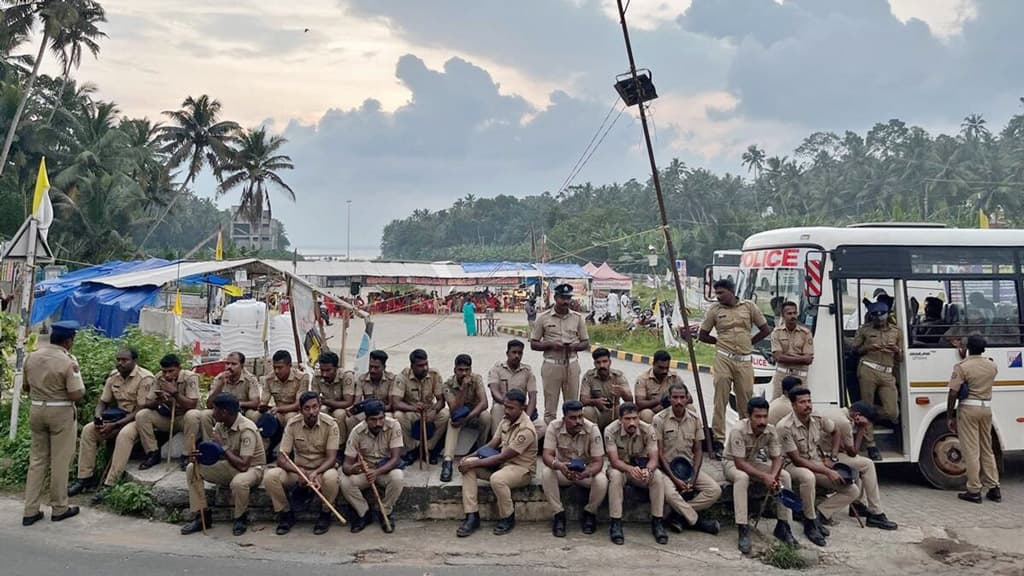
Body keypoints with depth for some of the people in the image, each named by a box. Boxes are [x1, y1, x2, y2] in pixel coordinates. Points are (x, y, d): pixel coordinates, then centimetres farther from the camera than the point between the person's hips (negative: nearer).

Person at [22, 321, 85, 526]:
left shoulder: (31, 357, 2)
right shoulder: (68, 362, -18)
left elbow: (26, 386, 13)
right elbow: (76, 395, -19)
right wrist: (77, 373, -2)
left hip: (36, 410, 6)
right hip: (61, 413, -6)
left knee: (37, 459, 13)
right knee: (60, 462, 5)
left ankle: (30, 511, 13)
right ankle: (59, 508, 15)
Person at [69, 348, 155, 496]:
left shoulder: (145, 378, -17)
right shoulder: (113, 376, 4)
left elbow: (141, 410, -20)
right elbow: (103, 402, 13)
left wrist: (114, 425, -24)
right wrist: (98, 418, -10)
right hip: (118, 416, 7)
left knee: (125, 434, -36)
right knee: (88, 430, -11)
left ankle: (110, 484, -33)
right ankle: (85, 477, -4)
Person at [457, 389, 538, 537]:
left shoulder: (526, 430, -24)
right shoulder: (506, 419, 2)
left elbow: (502, 457, -25)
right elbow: (493, 444, 7)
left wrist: (475, 463, -22)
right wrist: (470, 457, -6)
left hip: (521, 468, -8)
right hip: (502, 462, 8)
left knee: (497, 479, -38)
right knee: (467, 465, -11)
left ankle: (508, 519, -9)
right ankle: (472, 516, -12)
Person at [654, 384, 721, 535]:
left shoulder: (695, 419, 3)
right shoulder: (660, 419, -8)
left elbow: (698, 451, 5)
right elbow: (659, 452, -9)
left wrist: (693, 478, -9)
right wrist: (675, 479, -17)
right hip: (667, 467, -4)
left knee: (715, 490, -17)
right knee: (669, 493, -34)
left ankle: (678, 514, -11)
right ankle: (697, 521, -10)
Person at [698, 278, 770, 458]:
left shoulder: (749, 306, 6)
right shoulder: (715, 309, 5)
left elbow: (765, 329, 13)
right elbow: (702, 335, 11)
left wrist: (748, 342, 12)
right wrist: (721, 342, 10)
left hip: (744, 361, 1)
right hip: (723, 359, -1)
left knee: (746, 401, 6)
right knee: (721, 400, -4)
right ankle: (718, 441, -1)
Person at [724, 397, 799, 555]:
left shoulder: (771, 431, -15)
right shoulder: (738, 431, -31)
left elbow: (777, 458, -10)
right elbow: (739, 463, -32)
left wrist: (773, 476, -31)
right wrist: (764, 477, -37)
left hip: (755, 462, 5)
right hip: (733, 464, -5)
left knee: (785, 476, -15)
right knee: (742, 477, -38)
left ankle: (783, 526, -6)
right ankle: (743, 530, -35)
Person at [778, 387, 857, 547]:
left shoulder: (818, 419, -5)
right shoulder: (785, 427, -23)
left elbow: (835, 432, 19)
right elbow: (797, 460, -22)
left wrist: (833, 457, 8)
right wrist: (827, 472, -24)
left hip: (819, 464, 6)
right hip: (795, 466, -6)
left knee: (852, 491, -8)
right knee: (808, 477, -42)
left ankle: (819, 515, -5)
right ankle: (810, 523, -21)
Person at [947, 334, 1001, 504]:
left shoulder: (962, 367, -12)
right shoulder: (992, 366, 5)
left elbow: (953, 393, -14)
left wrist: (949, 416, -8)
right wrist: (966, 358, 38)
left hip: (968, 409, -5)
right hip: (986, 408, 5)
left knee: (971, 451, -1)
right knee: (987, 450, 16)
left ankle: (974, 491, 1)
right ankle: (994, 488, 18)